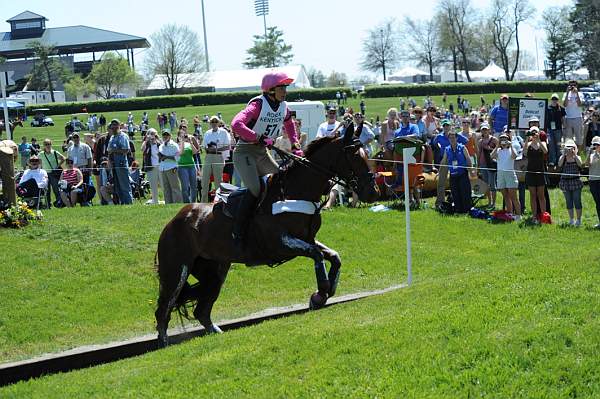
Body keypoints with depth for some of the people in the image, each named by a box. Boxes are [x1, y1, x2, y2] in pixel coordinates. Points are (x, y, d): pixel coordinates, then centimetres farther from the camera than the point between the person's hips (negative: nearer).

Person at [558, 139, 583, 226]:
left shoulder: (577, 157, 5)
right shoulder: (563, 157, 6)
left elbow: (580, 164, -17)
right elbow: (559, 164, -15)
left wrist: (574, 154, -18)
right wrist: (564, 154, -17)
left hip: (575, 181, -1)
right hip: (565, 182, 2)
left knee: (577, 201, -3)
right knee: (568, 202, 7)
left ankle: (578, 220, 5)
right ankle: (571, 220, 16)